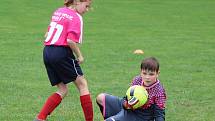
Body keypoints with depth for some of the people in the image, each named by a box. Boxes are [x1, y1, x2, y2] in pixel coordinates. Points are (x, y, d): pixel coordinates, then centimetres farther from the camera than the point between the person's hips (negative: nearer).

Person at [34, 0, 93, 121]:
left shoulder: (58, 12, 16)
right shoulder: (76, 17, -8)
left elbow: (47, 35, 17)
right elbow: (71, 41, -19)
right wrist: (80, 56, -7)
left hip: (47, 52, 8)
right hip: (62, 53, -8)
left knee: (63, 90, 14)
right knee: (82, 84, 6)